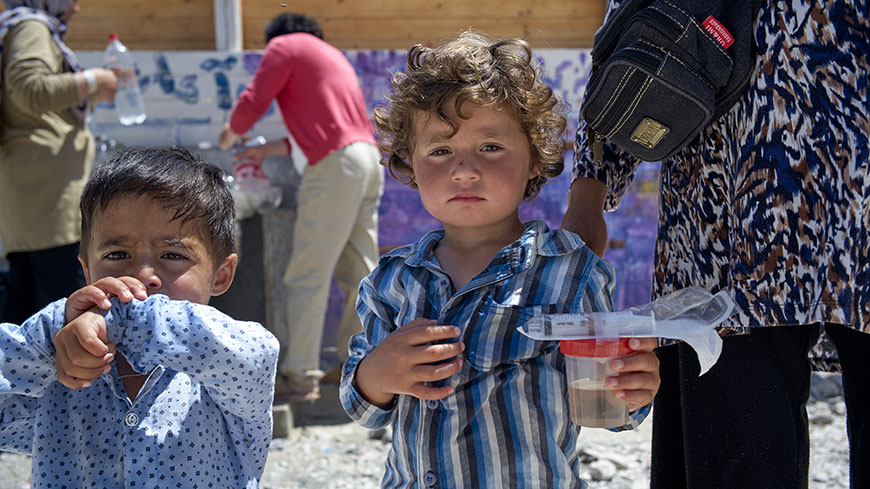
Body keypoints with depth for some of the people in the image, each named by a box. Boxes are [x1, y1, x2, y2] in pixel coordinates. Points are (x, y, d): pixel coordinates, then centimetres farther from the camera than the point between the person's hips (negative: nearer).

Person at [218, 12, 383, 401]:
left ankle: (300, 376, -4)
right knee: (357, 273, 13)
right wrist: (267, 151, 34)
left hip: (336, 165, -9)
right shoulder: (332, 55, 29)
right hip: (368, 159, 9)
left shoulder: (285, 46, 5)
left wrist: (230, 134, 19)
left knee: (307, 276, -5)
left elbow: (252, 102, -1)